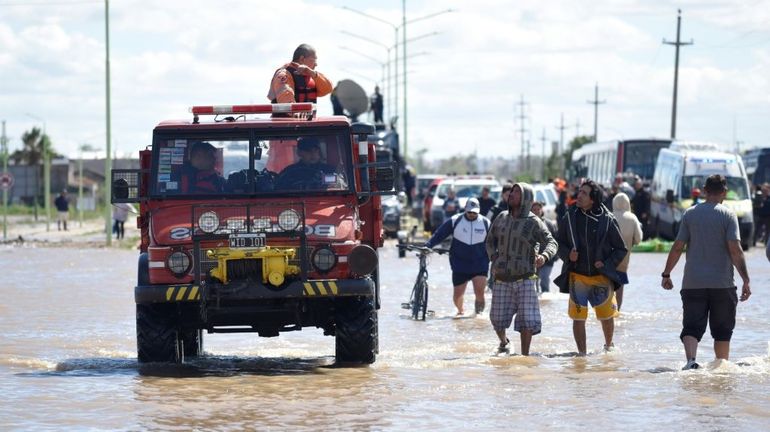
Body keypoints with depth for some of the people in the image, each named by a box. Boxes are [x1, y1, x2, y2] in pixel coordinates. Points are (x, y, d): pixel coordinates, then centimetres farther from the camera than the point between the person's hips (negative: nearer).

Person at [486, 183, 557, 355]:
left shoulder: (534, 223, -5)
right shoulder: (502, 218, 8)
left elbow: (551, 243, -10)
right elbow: (490, 241, 20)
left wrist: (543, 256, -31)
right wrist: (494, 260, 4)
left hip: (525, 278, -3)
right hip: (502, 279, 3)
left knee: (527, 321, -7)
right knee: (498, 319, 4)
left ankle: (525, 355, 5)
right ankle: (503, 342, 35)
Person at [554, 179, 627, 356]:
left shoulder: (607, 220, -6)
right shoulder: (570, 218, -1)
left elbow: (621, 249, 3)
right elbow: (558, 243, 12)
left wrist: (606, 264, -11)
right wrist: (568, 254, -8)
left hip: (602, 276, -1)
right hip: (577, 276, 1)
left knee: (606, 316, 10)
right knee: (578, 317, -3)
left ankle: (608, 346, 35)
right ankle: (581, 353, 6)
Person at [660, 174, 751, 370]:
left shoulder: (690, 214, 3)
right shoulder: (728, 215, -4)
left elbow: (678, 247, 2)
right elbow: (735, 249, -11)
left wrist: (666, 274, 12)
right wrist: (745, 280, -9)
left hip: (693, 283, 1)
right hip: (722, 284, -1)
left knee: (692, 327, -1)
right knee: (722, 331, 12)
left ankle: (690, 360, -23)